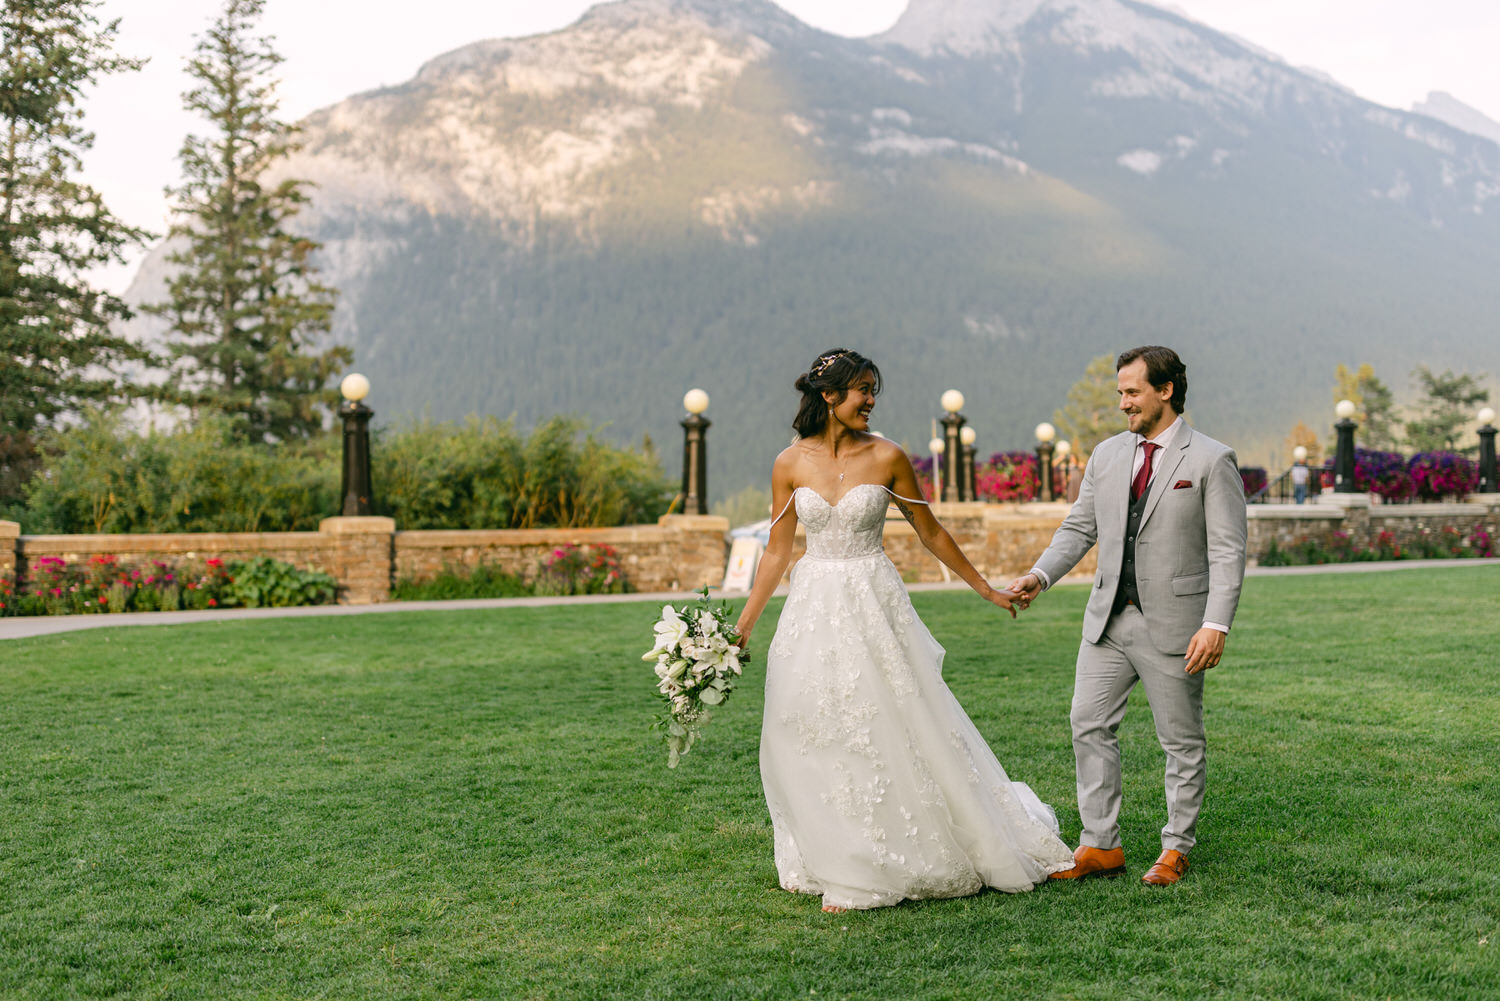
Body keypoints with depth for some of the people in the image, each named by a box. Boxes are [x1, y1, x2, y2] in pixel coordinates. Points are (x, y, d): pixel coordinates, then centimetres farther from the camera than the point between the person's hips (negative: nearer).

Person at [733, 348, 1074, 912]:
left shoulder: (886, 457, -4)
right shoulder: (791, 464, 0)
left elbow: (930, 533, 6)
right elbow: (777, 552, 5)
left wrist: (986, 589, 12)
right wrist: (742, 627, 4)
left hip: (875, 606, -2)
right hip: (814, 609, 2)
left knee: (900, 730, 0)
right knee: (815, 738, 6)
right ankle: (847, 868, 23)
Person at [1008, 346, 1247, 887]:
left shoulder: (1212, 460, -6)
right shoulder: (1106, 455, 9)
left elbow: (1227, 551, -10)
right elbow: (1079, 528, 12)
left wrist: (1216, 624, -19)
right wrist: (1040, 574, -6)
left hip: (1173, 626, -5)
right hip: (1108, 619, 5)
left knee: (1181, 741, 7)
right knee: (1089, 725, 5)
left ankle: (1176, 848, 22)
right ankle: (1100, 844, 16)